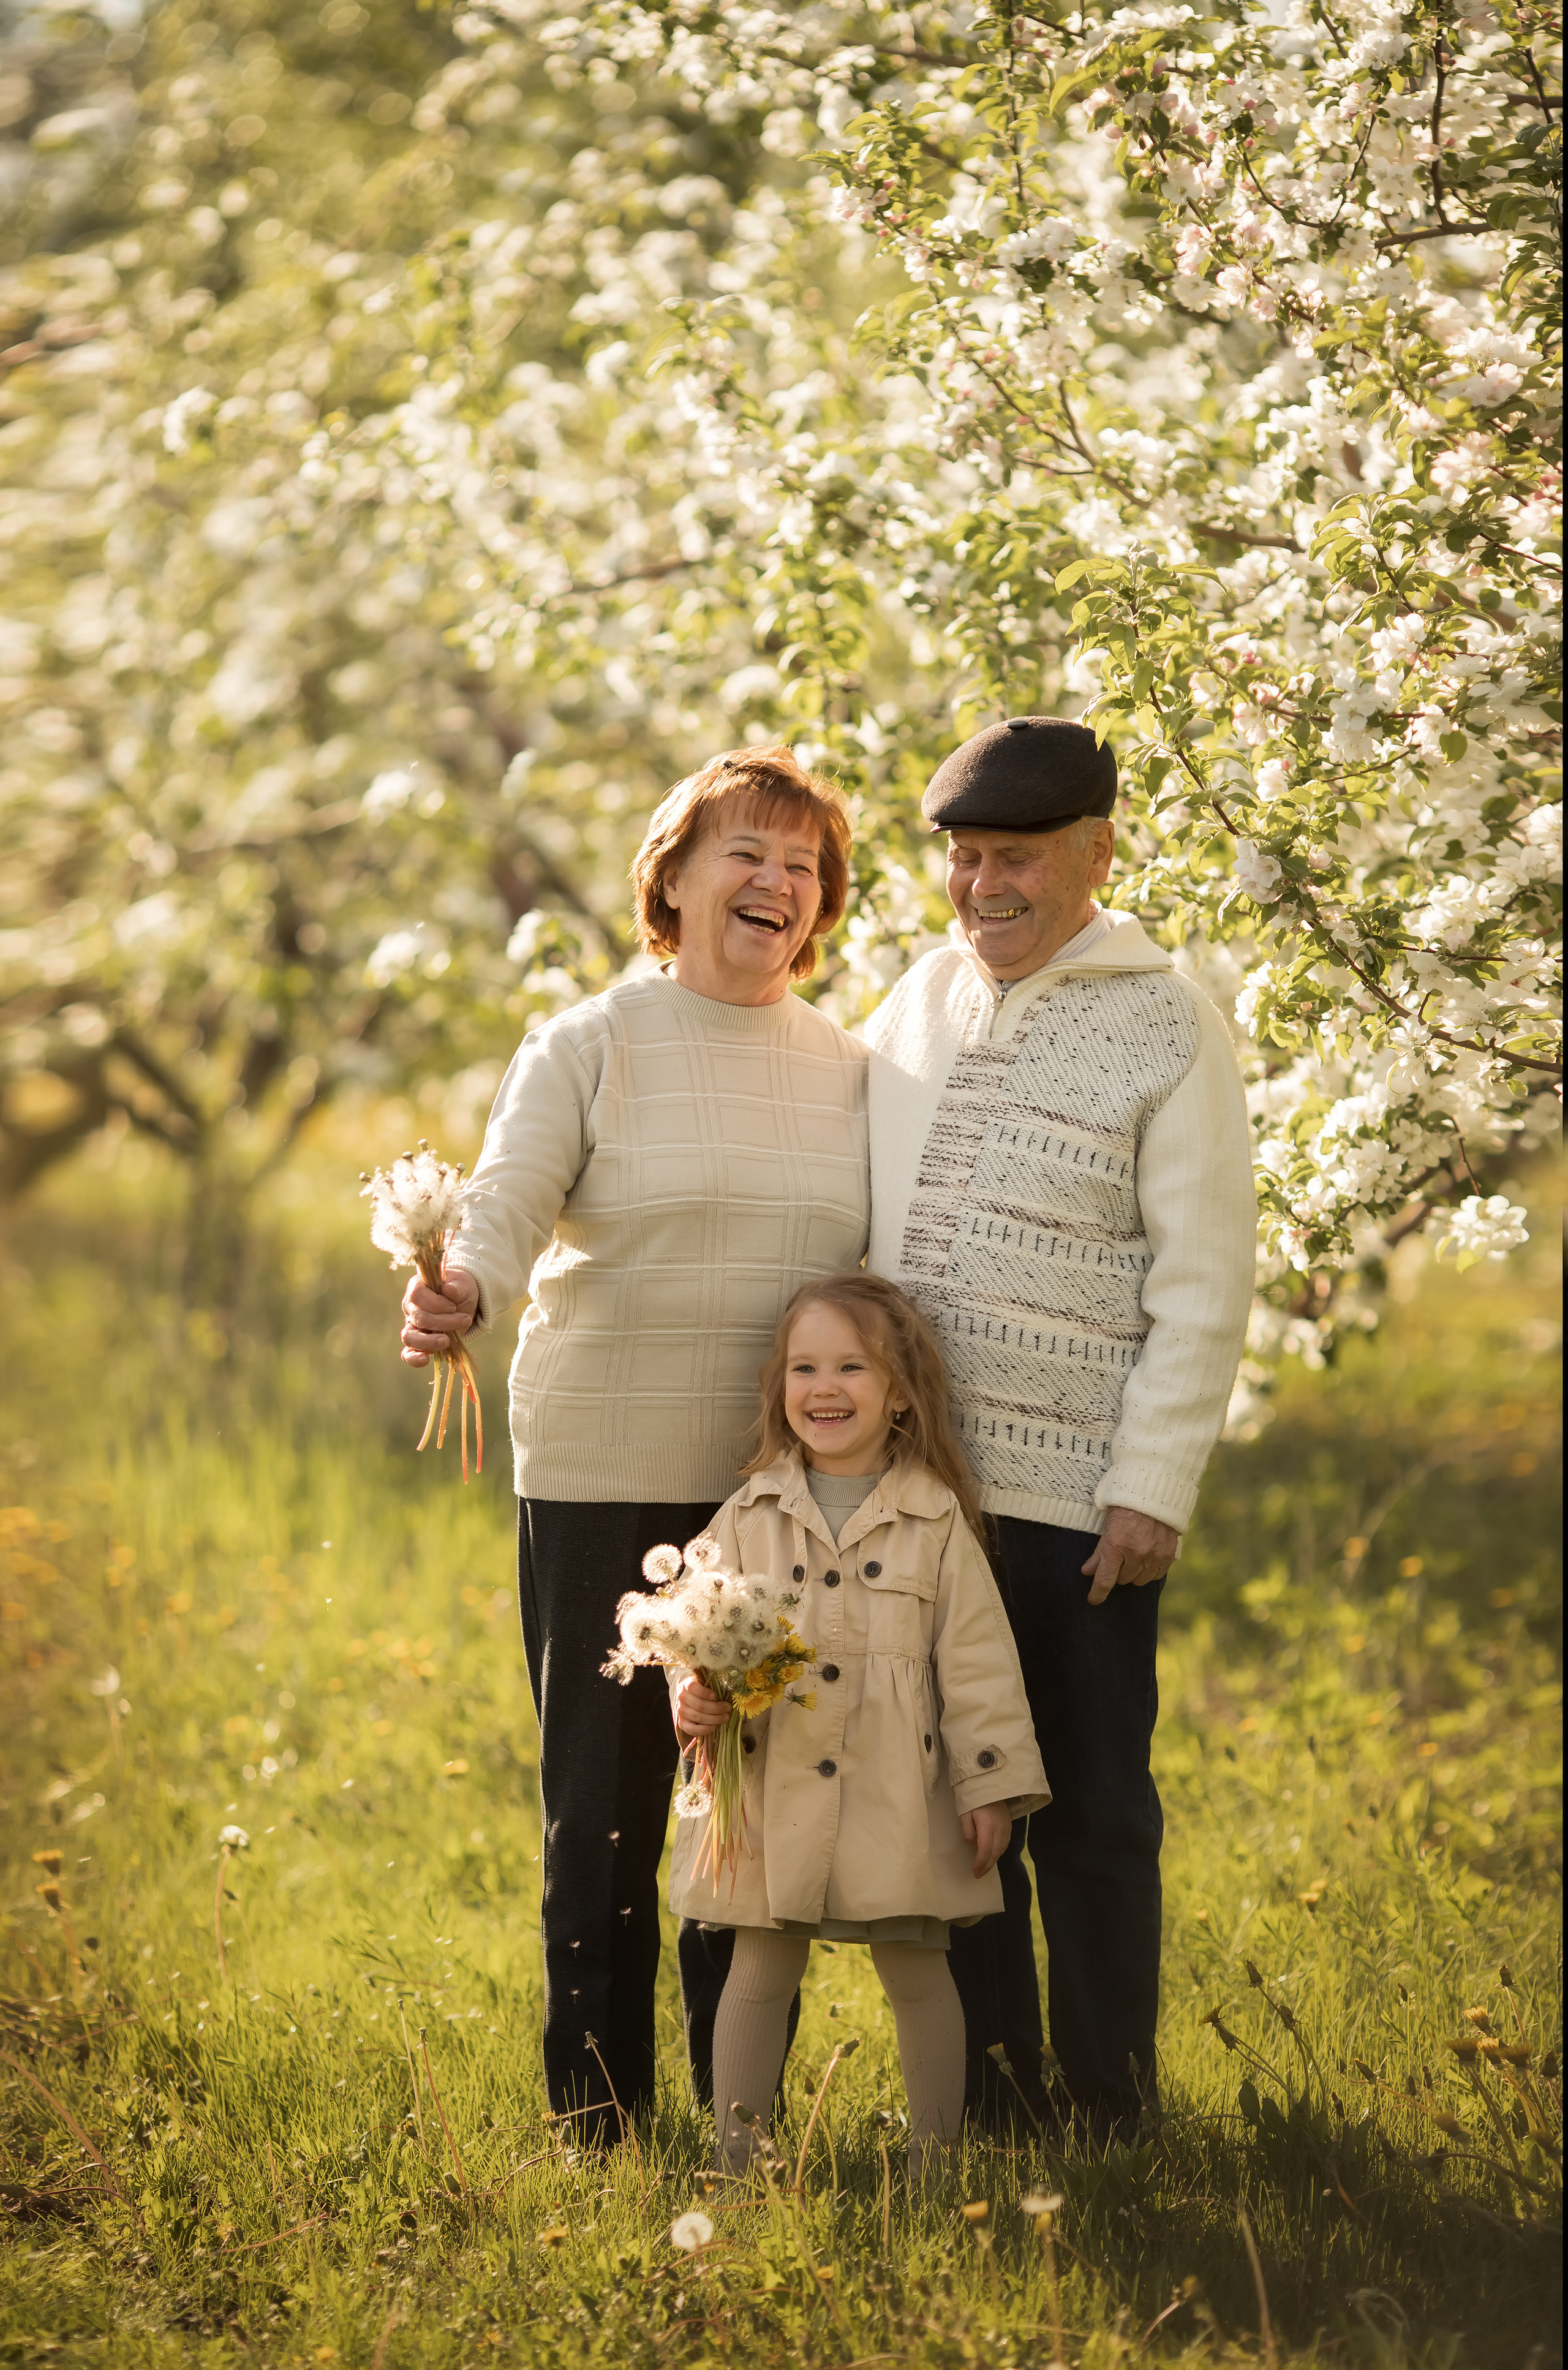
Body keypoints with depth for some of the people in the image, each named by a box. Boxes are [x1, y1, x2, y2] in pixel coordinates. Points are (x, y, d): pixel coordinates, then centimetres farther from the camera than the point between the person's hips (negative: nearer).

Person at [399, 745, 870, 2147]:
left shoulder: (850, 1072, 11)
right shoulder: (589, 1050, -1)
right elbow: (511, 1205, -16)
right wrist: (461, 1292, -38)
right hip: (605, 1488, -3)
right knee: (604, 1807, 2)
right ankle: (601, 2122, 11)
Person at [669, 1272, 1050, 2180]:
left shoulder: (936, 1523, 0)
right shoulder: (752, 1518, 5)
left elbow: (976, 1662, 0)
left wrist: (991, 1787, -4)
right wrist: (694, 1699, -14)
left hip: (897, 1794, -1)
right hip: (772, 1795, 2)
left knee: (917, 1970, 4)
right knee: (762, 1972, 7)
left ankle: (934, 2162, 14)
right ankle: (736, 2161, 14)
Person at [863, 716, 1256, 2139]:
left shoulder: (1167, 1030, -4)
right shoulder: (917, 1006, 11)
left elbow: (1203, 1287, -7)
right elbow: (857, 1228, 20)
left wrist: (1154, 1491, -12)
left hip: (1075, 1499, -5)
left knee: (1090, 1815, 3)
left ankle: (1109, 2117, 13)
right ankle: (986, 2106, 20)